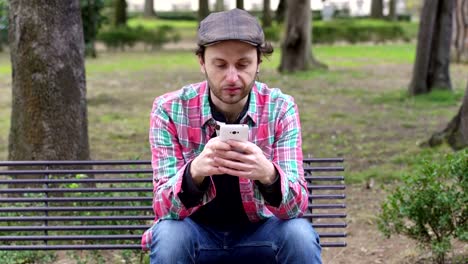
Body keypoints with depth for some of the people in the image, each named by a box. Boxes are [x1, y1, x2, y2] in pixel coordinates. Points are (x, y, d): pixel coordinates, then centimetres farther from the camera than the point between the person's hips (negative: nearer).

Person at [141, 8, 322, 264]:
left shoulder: (280, 109, -13)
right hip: (197, 230, -1)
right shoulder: (170, 109, -16)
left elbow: (297, 204, -21)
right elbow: (164, 207, -22)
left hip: (258, 232, 1)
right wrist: (195, 171, -44)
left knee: (299, 235, -28)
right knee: (169, 236, -31)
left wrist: (268, 174, -44)